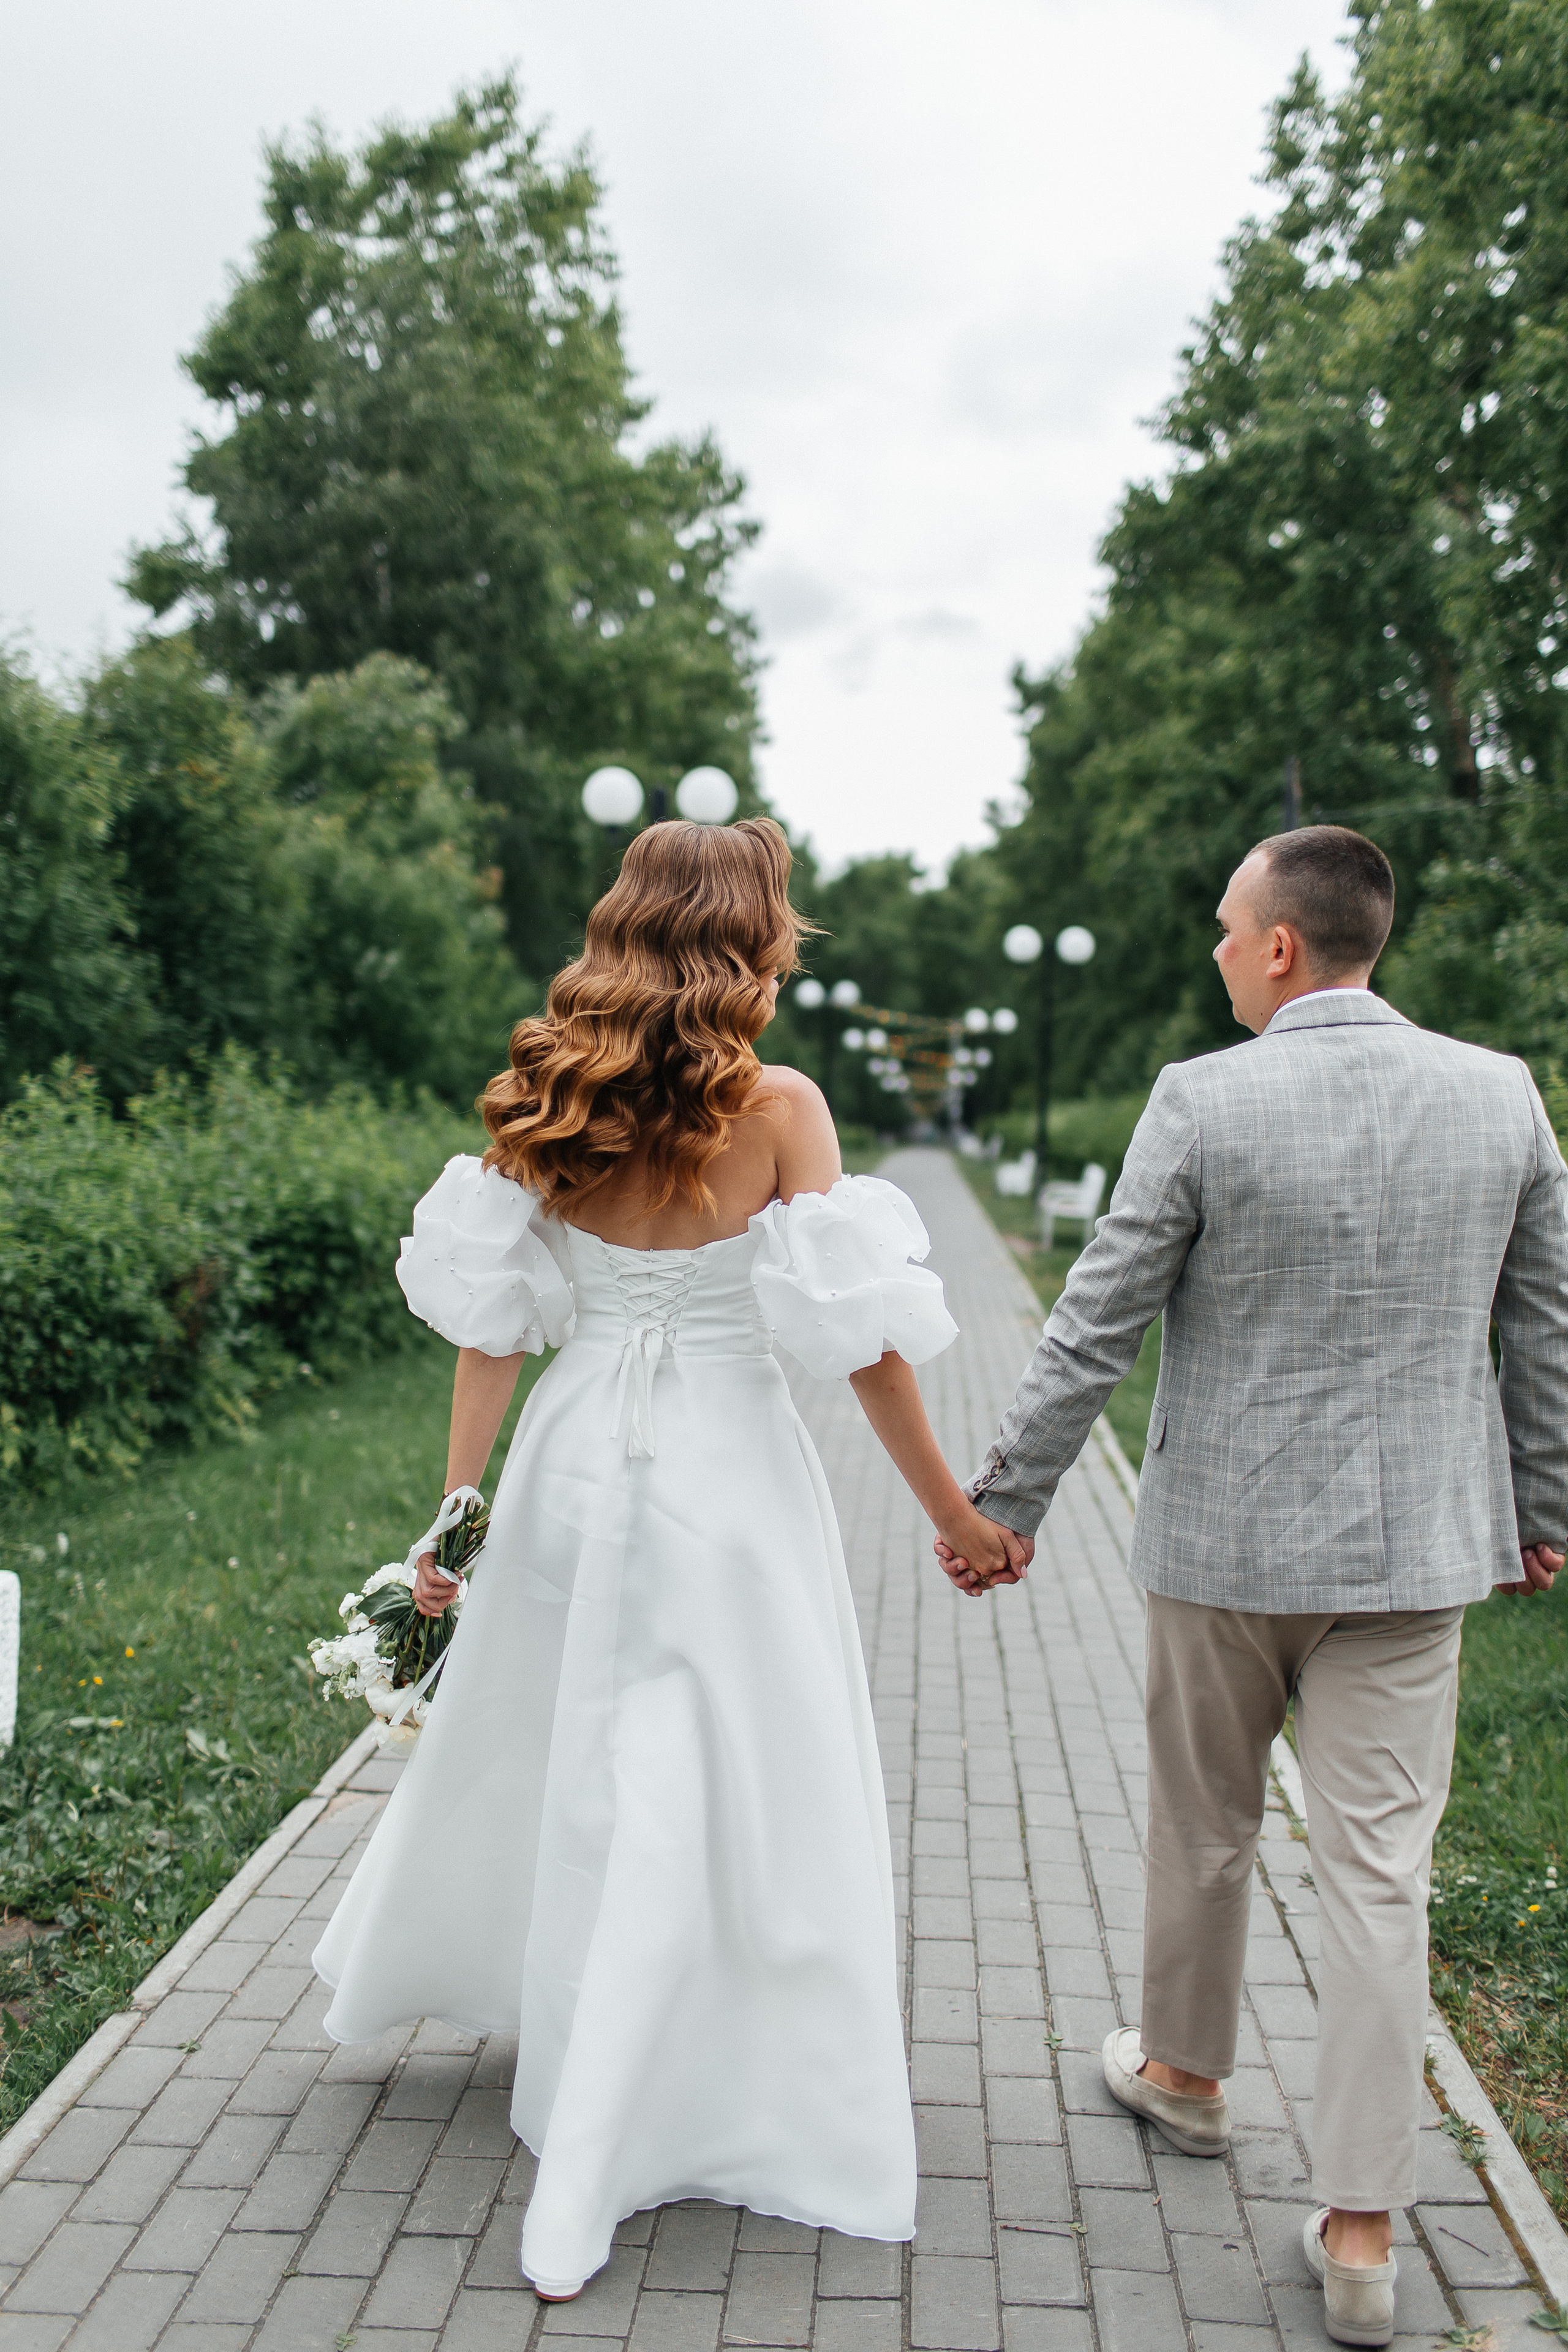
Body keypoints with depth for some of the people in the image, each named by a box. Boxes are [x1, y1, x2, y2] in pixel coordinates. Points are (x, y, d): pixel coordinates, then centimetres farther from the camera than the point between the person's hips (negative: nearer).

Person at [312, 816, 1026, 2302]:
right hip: (725, 1472, -5)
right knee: (700, 1803, 7)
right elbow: (857, 1336, -14)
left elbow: (491, 1325, -1)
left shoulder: (542, 1099, -3)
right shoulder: (777, 1106, -14)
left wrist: (455, 1509, 6)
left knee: (530, 1748, 27)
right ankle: (580, 2192, 14)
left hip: (576, 1461, 5)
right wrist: (953, 1511, -3)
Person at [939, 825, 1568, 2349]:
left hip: (1222, 1538, -2)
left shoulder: (1202, 1102, -14)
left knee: (1202, 1827, 19)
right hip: (1409, 1545, 3)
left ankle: (1185, 2074, 42)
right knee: (1377, 1875, 9)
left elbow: (1093, 1331, -12)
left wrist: (1002, 1505, -2)